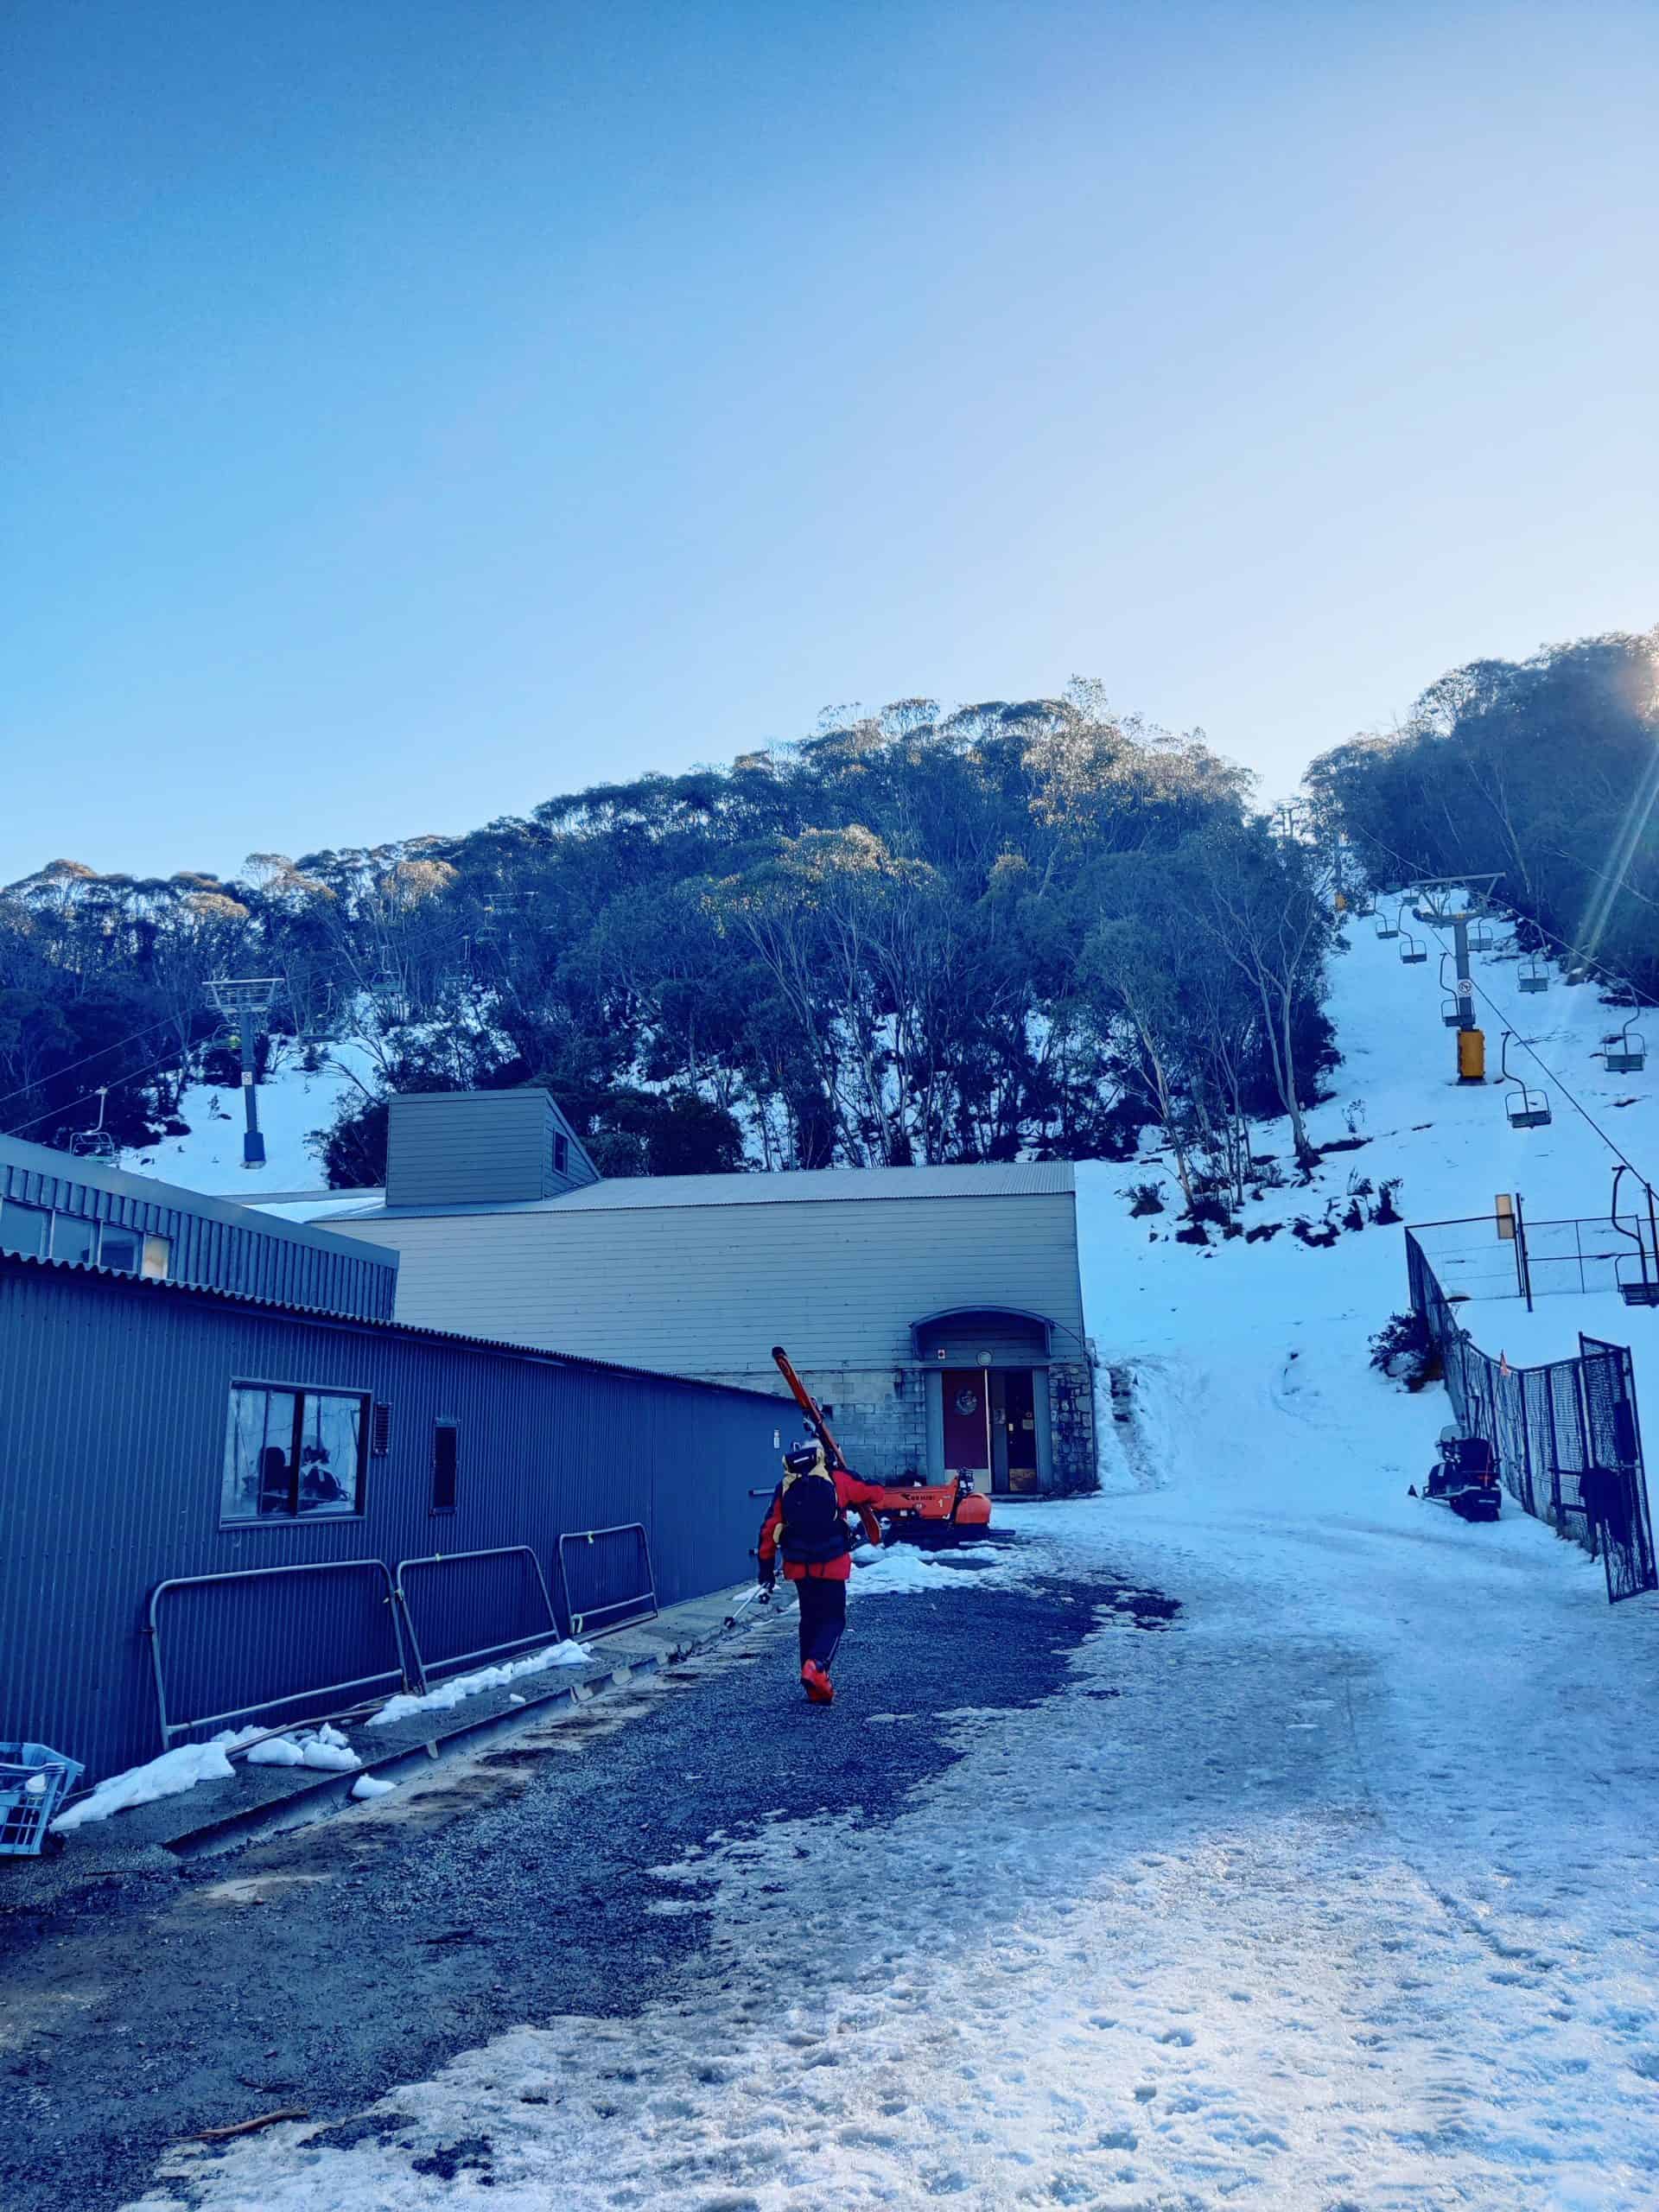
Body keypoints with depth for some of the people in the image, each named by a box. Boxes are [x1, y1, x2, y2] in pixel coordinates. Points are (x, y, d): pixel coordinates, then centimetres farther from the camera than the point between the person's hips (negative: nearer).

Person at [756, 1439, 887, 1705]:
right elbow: (873, 1493, 4)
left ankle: (816, 1688, 18)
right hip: (832, 1565, -4)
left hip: (798, 1566, 4)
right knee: (833, 1620, 6)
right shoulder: (837, 1480, -5)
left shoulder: (785, 1487, 3)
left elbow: (769, 1529, 2)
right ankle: (816, 1665, -20)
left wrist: (766, 1566, 8)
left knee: (810, 1620, 18)